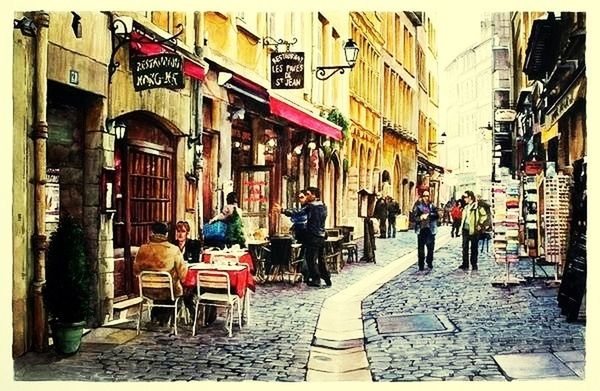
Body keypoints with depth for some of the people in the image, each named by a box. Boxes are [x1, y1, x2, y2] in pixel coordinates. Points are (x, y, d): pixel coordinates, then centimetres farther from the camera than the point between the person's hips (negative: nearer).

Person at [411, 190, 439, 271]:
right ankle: (421, 265, 7)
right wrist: (421, 217, -18)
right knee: (421, 248, -1)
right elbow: (414, 217, -2)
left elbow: (437, 215, 0)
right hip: (421, 229, -2)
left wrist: (429, 215, -14)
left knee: (431, 247, 7)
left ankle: (429, 263, 25)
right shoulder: (418, 205, 0)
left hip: (430, 229, 2)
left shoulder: (432, 205, 6)